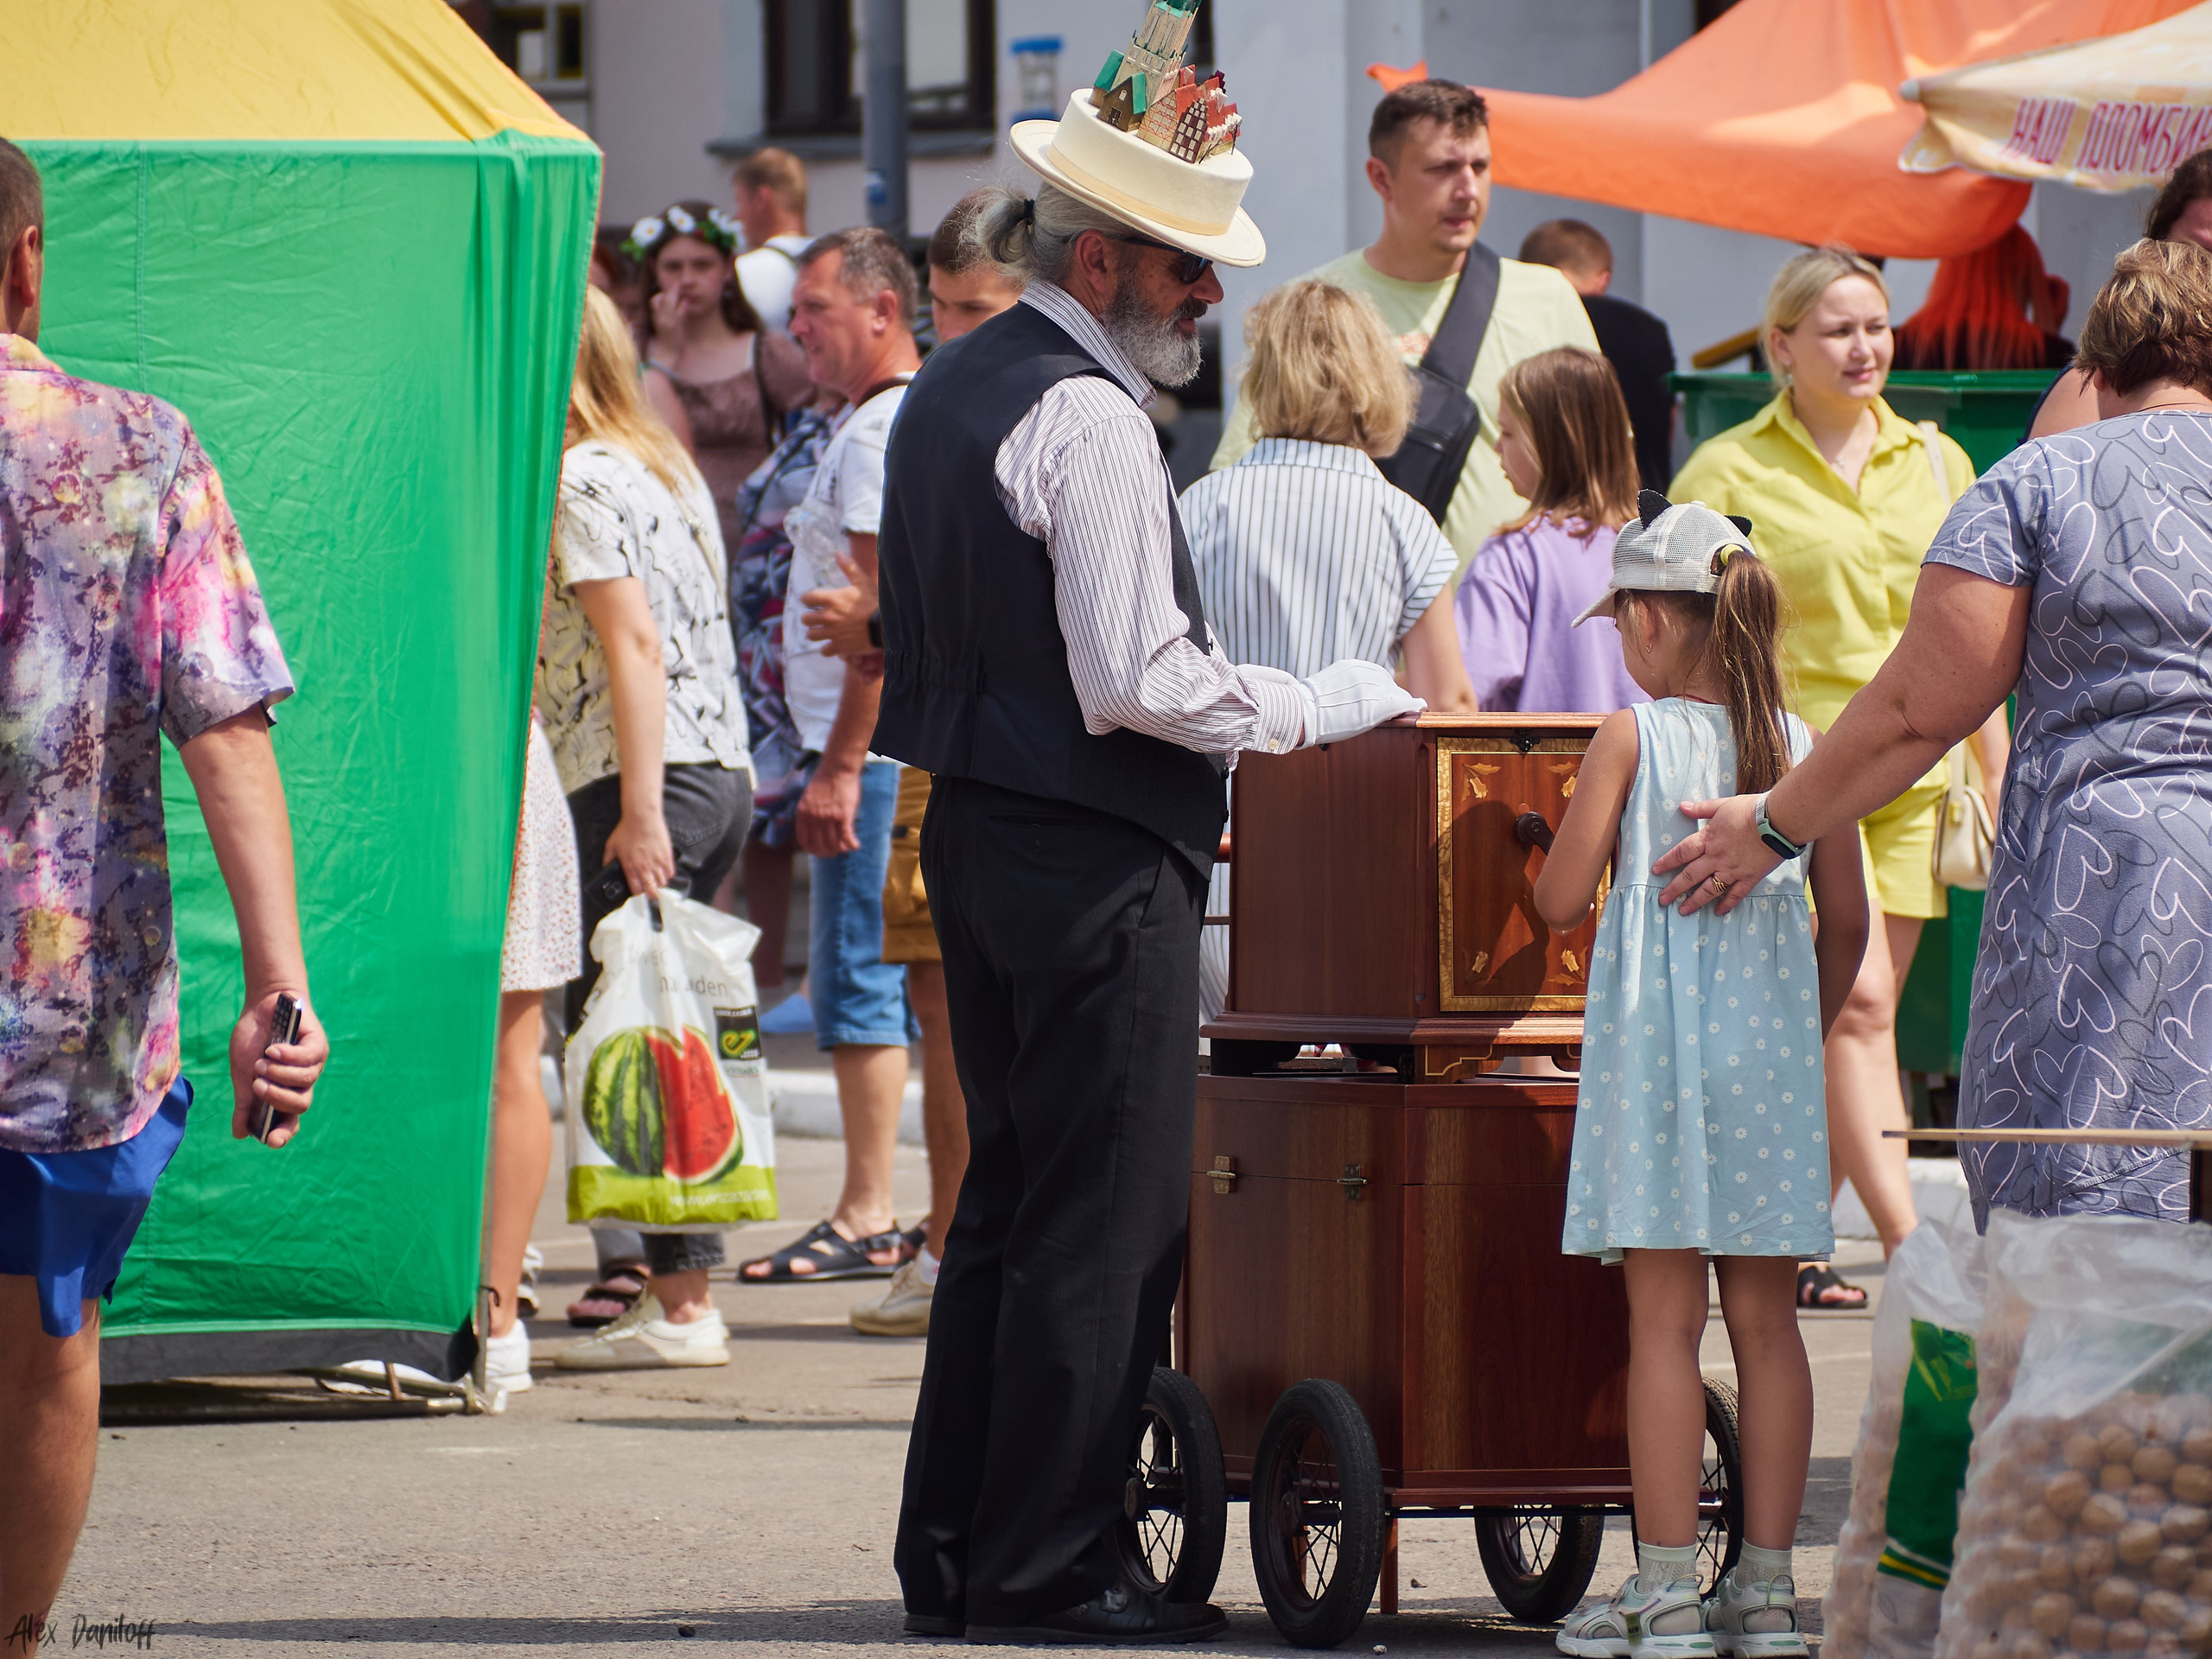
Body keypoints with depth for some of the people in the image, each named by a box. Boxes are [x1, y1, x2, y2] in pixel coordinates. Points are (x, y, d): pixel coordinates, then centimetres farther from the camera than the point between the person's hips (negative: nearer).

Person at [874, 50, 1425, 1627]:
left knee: (1009, 1194, 16)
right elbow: (1135, 679, -22)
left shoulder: (951, 387, 14)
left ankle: (953, 1548, 20)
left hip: (979, 830, 10)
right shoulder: (1089, 417, -17)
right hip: (1096, 859, -10)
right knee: (1107, 1218, -4)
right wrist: (1317, 704, -11)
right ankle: (1047, 1568, -3)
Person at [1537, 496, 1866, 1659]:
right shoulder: (1803, 747, 5)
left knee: (1663, 1317, -2)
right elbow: (1848, 921, 7)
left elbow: (1561, 900, -6)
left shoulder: (1632, 739, -6)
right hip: (1771, 1041, 4)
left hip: (1659, 1040, -4)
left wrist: (1571, 846, 16)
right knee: (1765, 1320, 7)